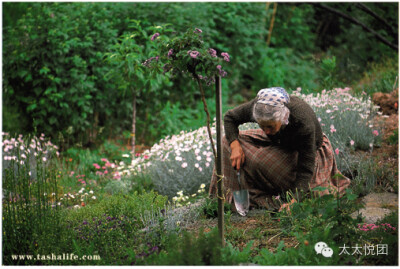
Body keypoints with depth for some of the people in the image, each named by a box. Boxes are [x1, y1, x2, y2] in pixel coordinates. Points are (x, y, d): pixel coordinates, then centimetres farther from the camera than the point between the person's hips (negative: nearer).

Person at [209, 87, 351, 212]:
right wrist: (235, 146, -28)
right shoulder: (258, 107, -30)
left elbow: (306, 169, -36)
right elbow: (229, 117, -11)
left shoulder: (303, 123, -41)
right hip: (277, 144, 6)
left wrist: (294, 201, -48)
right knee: (228, 141, -9)